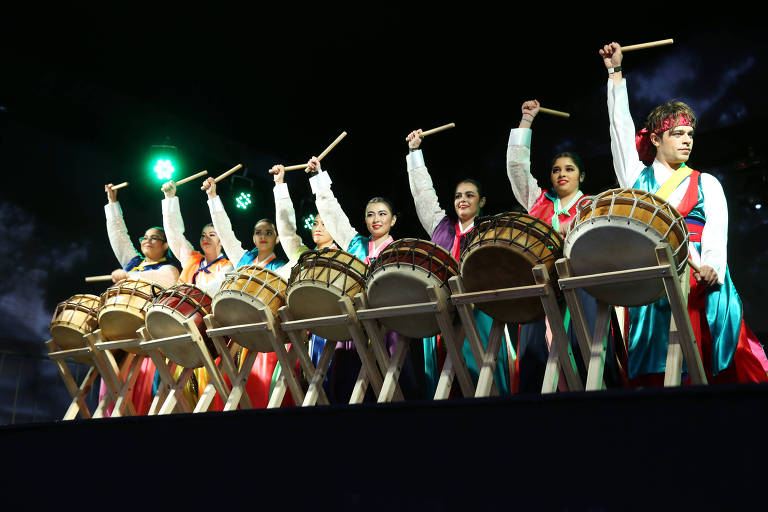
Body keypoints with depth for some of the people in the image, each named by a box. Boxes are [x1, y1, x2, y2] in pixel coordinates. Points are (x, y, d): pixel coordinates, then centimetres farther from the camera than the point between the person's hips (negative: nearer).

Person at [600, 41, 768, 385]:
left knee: (709, 362, -12)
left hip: (700, 279, 0)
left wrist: (711, 266, -18)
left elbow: (716, 229, 2)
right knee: (657, 370, -7)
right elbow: (621, 126, 14)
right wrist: (615, 73, 14)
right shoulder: (637, 178, 18)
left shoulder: (706, 184, 17)